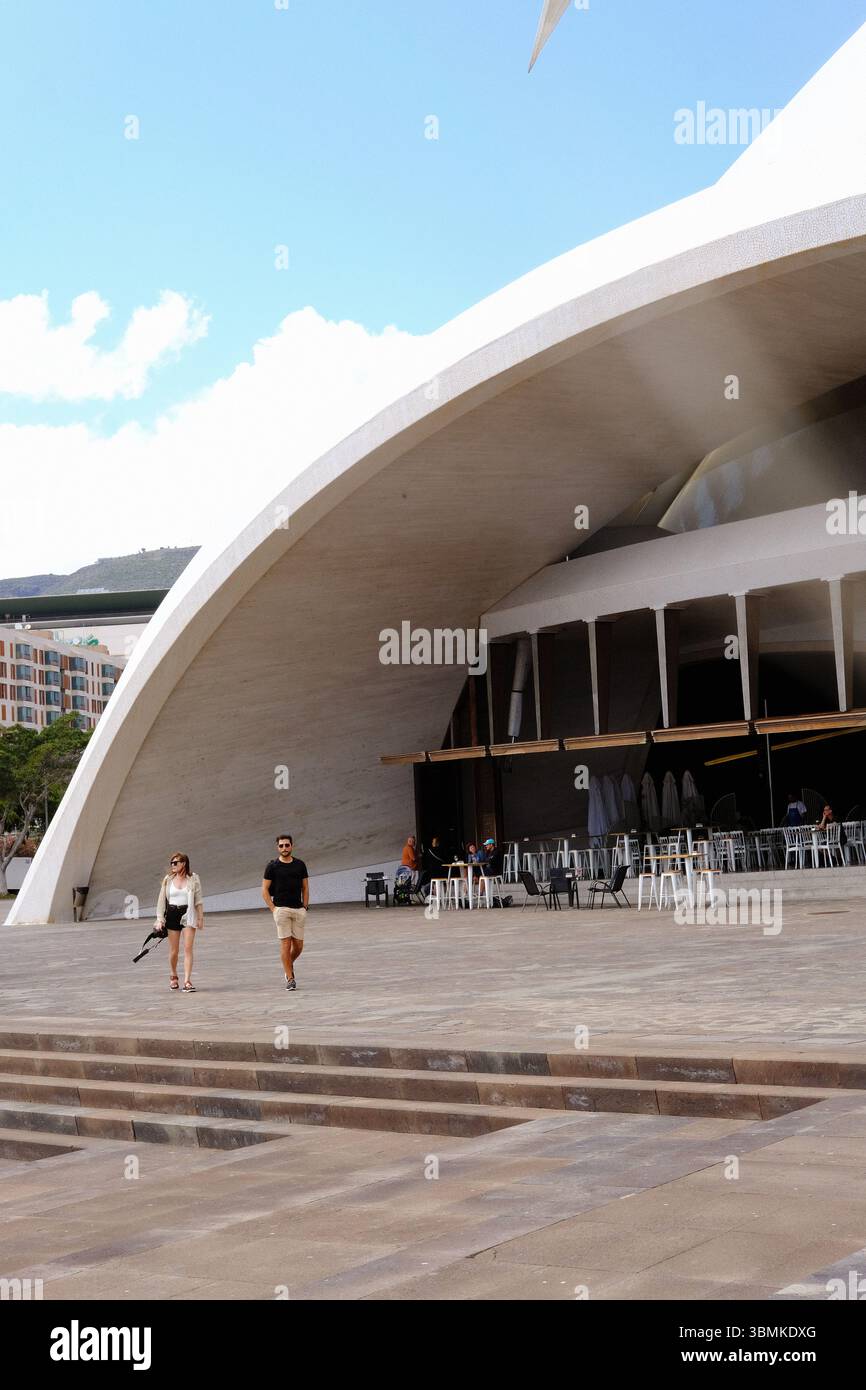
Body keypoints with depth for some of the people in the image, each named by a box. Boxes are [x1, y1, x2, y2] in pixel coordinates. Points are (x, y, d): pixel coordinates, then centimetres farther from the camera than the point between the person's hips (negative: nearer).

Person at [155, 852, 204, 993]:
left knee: (188, 948, -10)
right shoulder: (168, 880, 4)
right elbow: (161, 900, 6)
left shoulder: (193, 879, 1)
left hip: (188, 914, -1)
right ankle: (173, 977, 29)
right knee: (173, 950, 7)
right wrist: (159, 919, 1)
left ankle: (187, 981, -10)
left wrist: (200, 918, 4)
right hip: (172, 915, 2)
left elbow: (198, 900, 6)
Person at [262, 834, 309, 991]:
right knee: (285, 943, -6)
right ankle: (290, 978, 0)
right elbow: (264, 890, 2)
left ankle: (289, 966, 32)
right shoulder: (272, 866, 0)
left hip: (299, 909, 3)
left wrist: (305, 907, 5)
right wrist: (273, 909, -6)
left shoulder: (300, 865, 9)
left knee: (298, 945, 4)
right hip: (281, 909, -3)